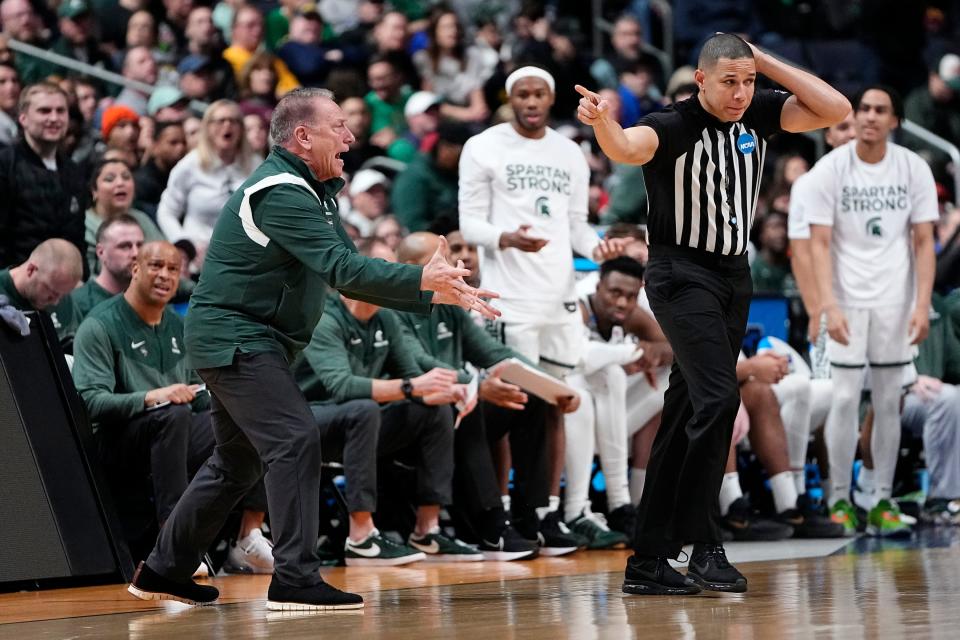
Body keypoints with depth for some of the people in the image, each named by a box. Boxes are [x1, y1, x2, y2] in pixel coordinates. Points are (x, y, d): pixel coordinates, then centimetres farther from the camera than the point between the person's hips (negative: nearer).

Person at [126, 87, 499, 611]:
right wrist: (422, 280, -30)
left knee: (237, 461, 16)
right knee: (295, 441, -18)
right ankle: (295, 579, -19)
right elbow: (342, 268, -28)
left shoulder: (310, 192, 15)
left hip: (242, 340, 11)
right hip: (235, 337, -11)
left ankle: (163, 571, 25)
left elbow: (349, 275, 13)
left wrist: (438, 293, 4)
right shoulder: (279, 193, -19)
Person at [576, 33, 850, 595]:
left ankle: (647, 562, 11)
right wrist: (602, 122, -60)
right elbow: (629, 148, -37)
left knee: (685, 417, 7)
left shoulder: (758, 115, 2)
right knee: (718, 396, -22)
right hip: (682, 275, -7)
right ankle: (704, 547, -17)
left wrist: (765, 62, -9)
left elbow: (836, 110, -4)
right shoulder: (673, 126, -16)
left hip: (733, 275, 7)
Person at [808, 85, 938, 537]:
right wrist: (829, 305, -16)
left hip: (896, 301, 2)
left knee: (888, 402, 4)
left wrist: (922, 305, -7)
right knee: (845, 398, -5)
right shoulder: (830, 168, -5)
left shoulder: (914, 169, 0)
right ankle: (839, 500, 3)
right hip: (847, 300, -2)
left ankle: (883, 501, 9)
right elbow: (819, 243, -6)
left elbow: (923, 242, 2)